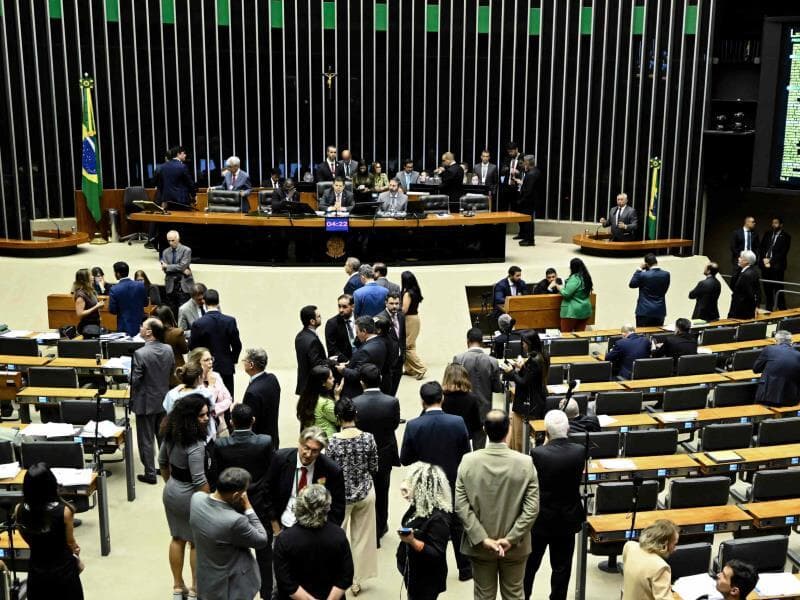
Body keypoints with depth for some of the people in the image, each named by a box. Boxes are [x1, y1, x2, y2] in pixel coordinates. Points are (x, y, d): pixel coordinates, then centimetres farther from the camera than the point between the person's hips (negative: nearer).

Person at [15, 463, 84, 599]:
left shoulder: (19, 510, -13)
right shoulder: (63, 511, -22)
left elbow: (28, 540, 4)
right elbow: (70, 542, -6)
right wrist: (76, 555, 17)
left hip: (36, 571, 3)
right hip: (63, 569, -3)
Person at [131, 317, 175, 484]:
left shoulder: (140, 353, -23)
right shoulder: (168, 350, -6)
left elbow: (135, 380, -18)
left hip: (146, 402, -6)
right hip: (163, 400, 6)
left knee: (146, 439, 7)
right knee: (163, 436, 19)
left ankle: (150, 474, 15)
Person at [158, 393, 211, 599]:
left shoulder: (171, 433, -4)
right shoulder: (195, 445, -29)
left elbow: (162, 462, 10)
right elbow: (199, 480, -26)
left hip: (171, 491, 7)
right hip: (190, 497, -7)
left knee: (177, 538, 20)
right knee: (197, 543, 11)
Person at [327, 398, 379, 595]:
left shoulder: (334, 441, -18)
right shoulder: (368, 438, -12)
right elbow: (374, 469, -3)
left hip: (341, 494, -2)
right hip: (365, 493, 2)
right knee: (362, 537, 17)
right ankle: (357, 581, 26)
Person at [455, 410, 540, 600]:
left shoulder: (468, 461, -13)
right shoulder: (525, 463, -15)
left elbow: (461, 506, -13)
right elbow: (532, 508, -16)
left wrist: (482, 538, -12)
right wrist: (511, 538, -13)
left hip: (479, 546, 1)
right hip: (515, 547, 0)